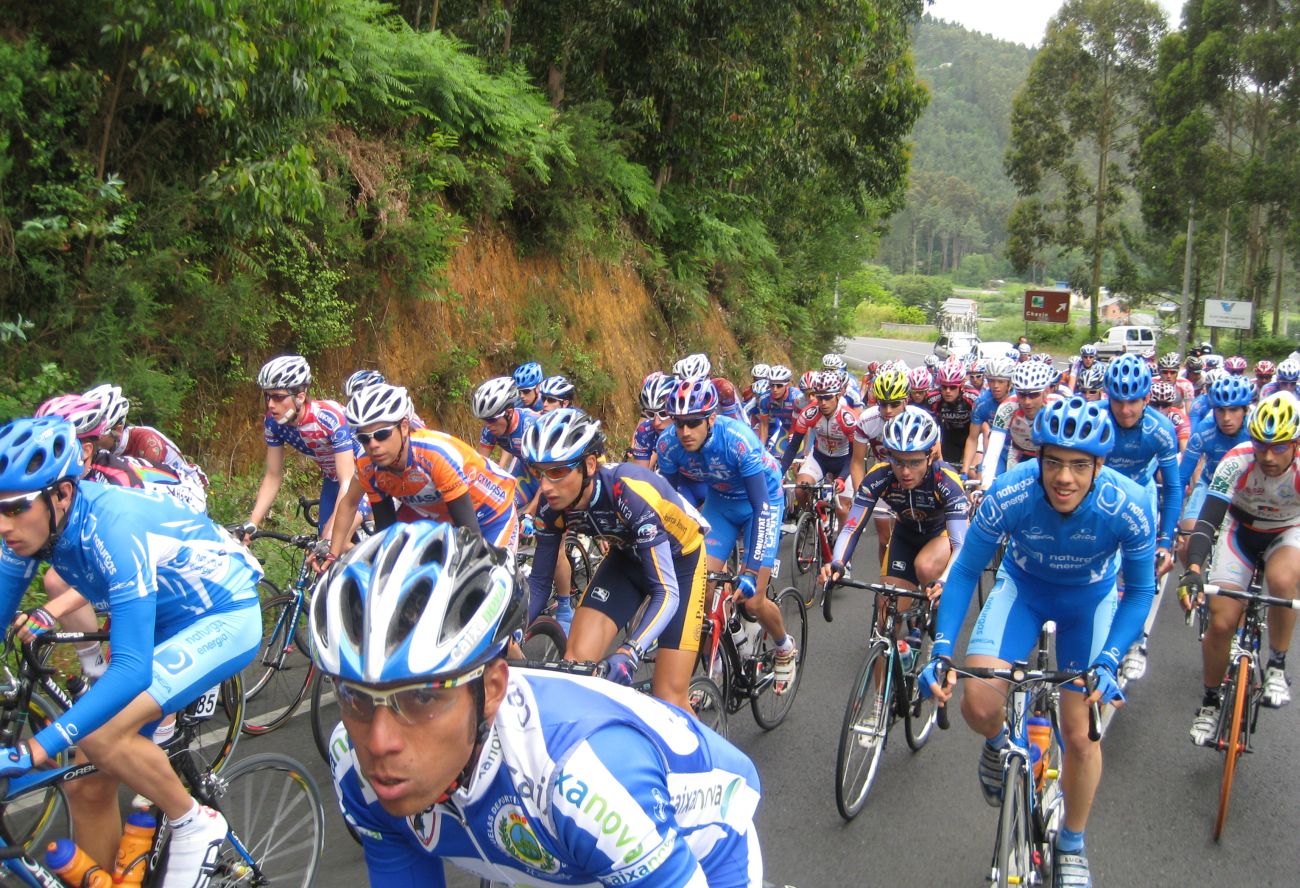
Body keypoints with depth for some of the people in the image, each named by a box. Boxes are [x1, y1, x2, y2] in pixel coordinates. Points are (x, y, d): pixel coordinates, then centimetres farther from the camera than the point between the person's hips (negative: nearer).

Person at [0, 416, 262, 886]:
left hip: (224, 618, -8)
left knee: (99, 736, -26)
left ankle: (195, 825, -3)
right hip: (162, 624, 8)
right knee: (87, 786, 2)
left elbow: (132, 670, -38)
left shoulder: (115, 527, -33)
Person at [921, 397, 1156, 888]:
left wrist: (1107, 662, -29)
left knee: (1080, 735, 1)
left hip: (1089, 598, 0)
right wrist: (942, 652, -28)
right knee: (978, 706, -21)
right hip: (1023, 585, 0)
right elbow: (965, 570, -20)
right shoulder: (1008, 494, -33)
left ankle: (1072, 846, 28)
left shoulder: (1129, 507, -32)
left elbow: (1140, 591, -16)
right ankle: (998, 743, 18)